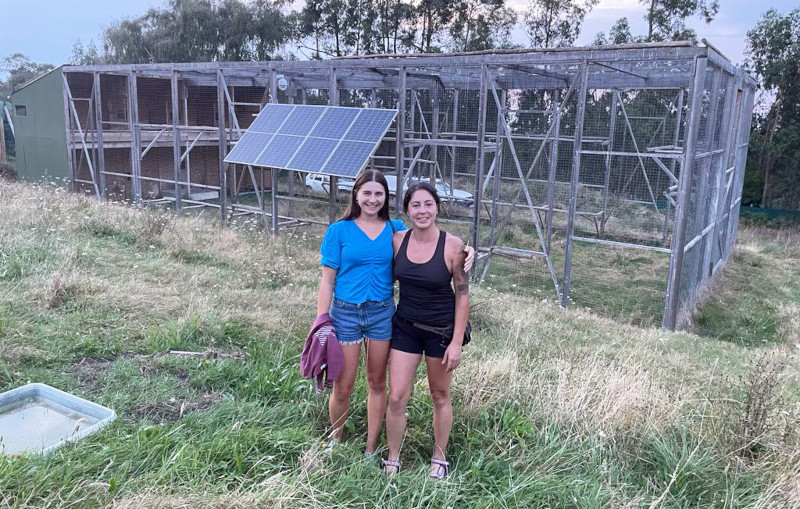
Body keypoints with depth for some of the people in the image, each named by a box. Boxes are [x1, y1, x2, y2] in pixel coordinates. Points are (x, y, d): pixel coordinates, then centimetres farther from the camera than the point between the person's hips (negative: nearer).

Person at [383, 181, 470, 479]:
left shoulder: (452, 246, -16)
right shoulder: (397, 240, -6)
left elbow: (463, 295, -10)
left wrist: (456, 342, -12)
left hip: (441, 329, -2)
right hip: (405, 326, 3)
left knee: (440, 397, 14)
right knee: (396, 398, 3)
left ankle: (439, 458, 35)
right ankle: (392, 460, 24)